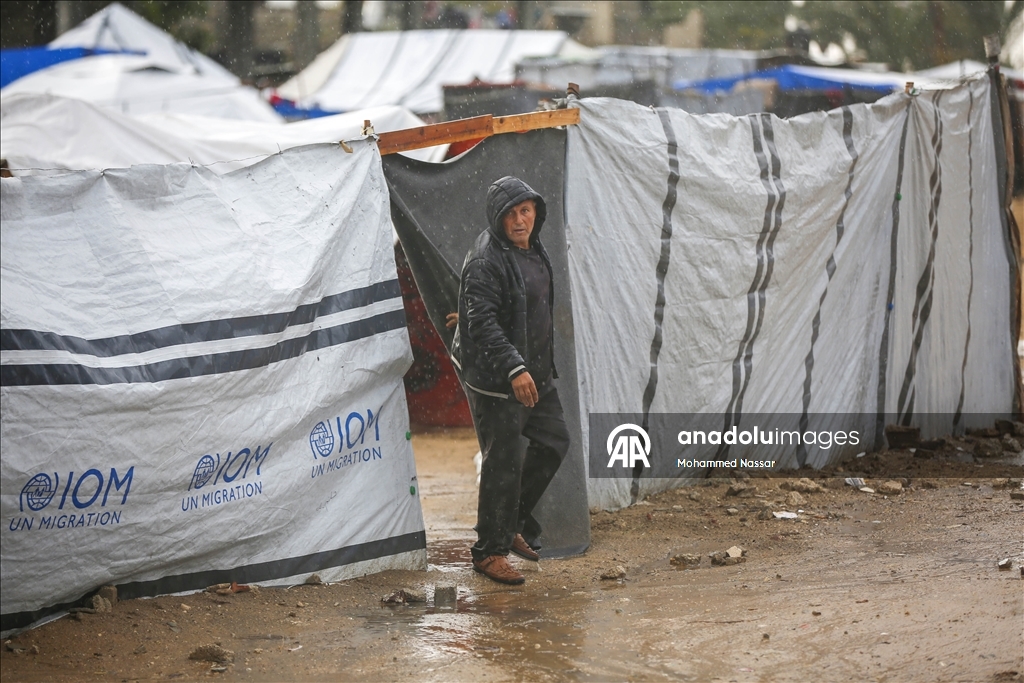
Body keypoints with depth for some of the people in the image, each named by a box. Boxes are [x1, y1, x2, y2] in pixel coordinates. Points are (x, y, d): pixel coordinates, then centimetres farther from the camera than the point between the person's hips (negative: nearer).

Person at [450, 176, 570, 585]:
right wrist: (513, 369, -32)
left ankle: (512, 523, 29)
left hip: (534, 372, 9)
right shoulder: (485, 261, -19)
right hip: (494, 379, -9)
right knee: (503, 462, -5)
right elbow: (482, 322, -26)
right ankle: (489, 551, 7)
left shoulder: (533, 250, 10)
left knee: (554, 441, 16)